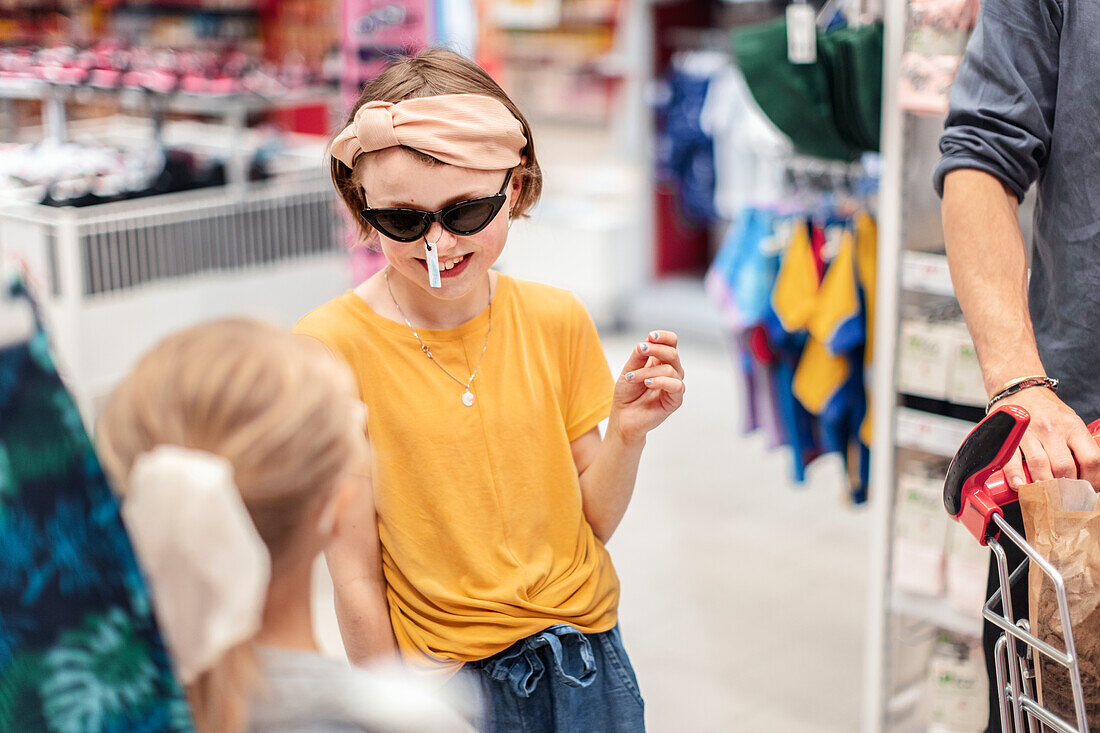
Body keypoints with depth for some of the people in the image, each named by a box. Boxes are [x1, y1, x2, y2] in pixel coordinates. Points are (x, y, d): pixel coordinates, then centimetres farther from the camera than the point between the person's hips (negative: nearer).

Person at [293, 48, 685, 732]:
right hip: (440, 674, -3)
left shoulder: (557, 321, -6)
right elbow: (357, 577, -12)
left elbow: (592, 522, 0)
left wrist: (627, 434, -16)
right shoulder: (332, 345, -16)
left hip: (587, 656, 3)